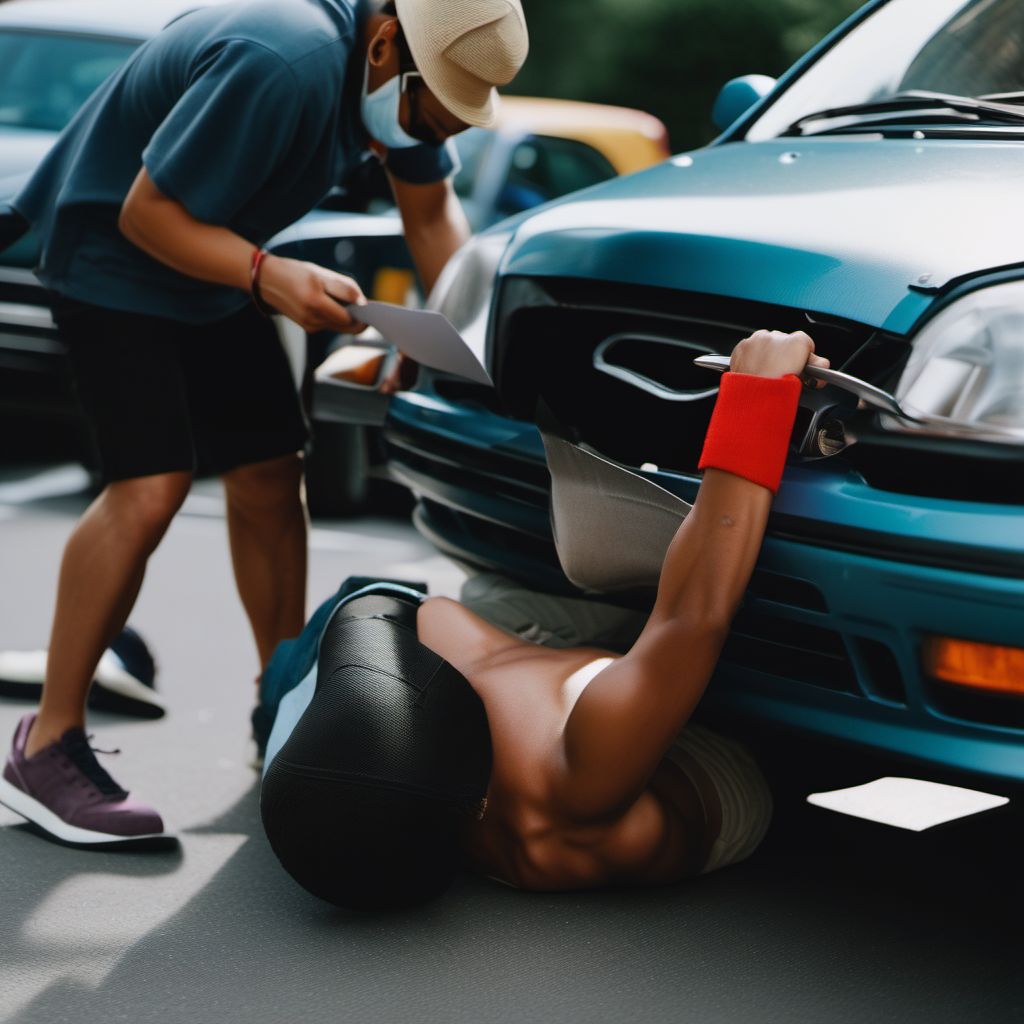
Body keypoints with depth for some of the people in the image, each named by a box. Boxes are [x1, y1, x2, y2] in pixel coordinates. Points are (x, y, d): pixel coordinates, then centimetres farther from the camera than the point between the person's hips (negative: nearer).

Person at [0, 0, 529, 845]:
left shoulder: (406, 75, -7)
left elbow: (431, 208, 8)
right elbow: (146, 214, -28)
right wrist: (267, 275, -40)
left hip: (216, 267, 9)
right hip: (115, 257, -9)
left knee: (270, 477, 8)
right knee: (151, 489, -20)